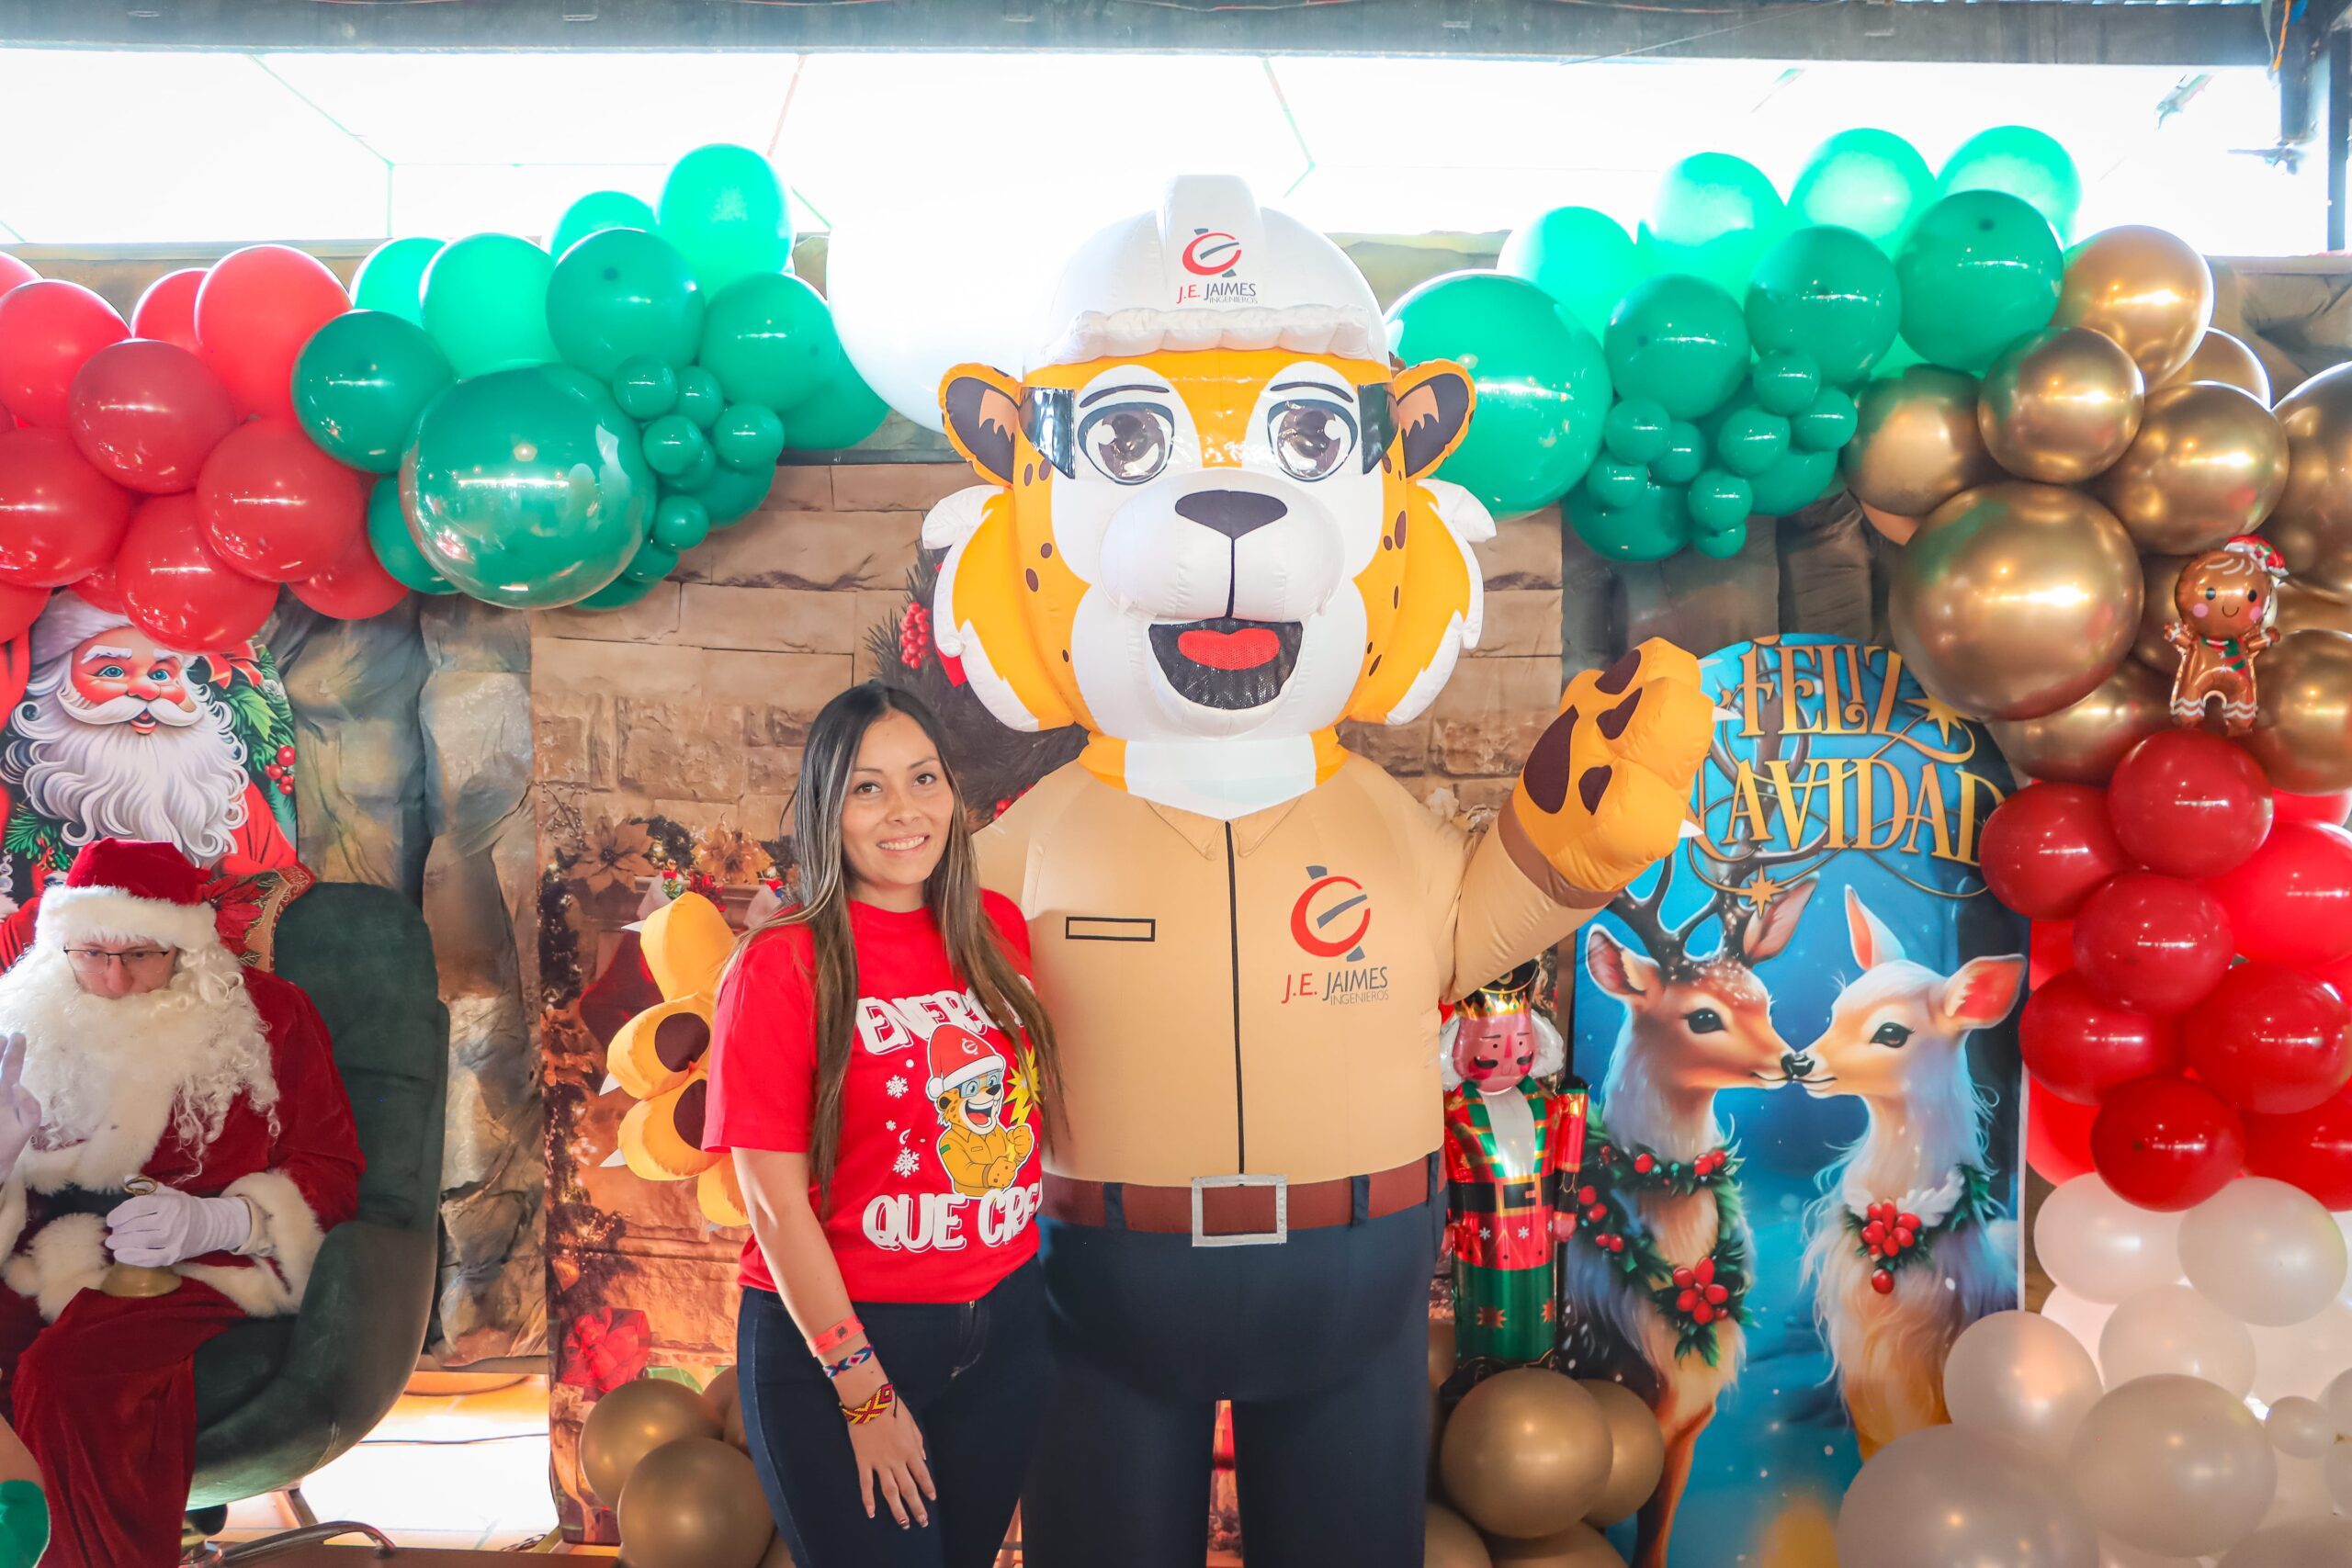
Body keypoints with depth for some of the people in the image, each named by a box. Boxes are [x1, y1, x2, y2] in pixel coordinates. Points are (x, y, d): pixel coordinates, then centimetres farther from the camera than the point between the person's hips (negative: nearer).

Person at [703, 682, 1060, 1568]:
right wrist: (864, 1389, -12)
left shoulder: (997, 930, 1)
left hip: (1006, 1329, 5)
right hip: (837, 1340, -5)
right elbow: (777, 1202, -13)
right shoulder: (780, 964, -13)